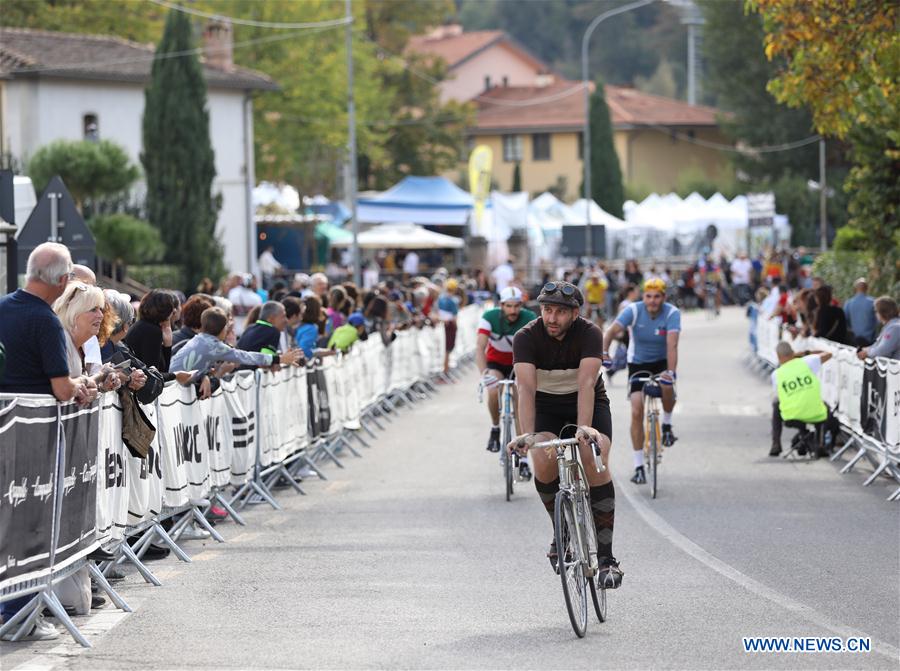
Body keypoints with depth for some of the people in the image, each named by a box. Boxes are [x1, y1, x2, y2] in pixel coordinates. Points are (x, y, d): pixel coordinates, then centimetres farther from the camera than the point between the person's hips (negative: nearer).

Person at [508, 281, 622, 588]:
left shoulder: (589, 334, -24)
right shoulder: (526, 337, -22)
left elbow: (587, 384, -37)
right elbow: (526, 388, -33)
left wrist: (584, 427, -52)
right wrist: (527, 434, -48)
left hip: (588, 403, -1)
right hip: (546, 405, 1)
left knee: (596, 466, -25)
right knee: (543, 463, -27)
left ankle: (606, 557, -20)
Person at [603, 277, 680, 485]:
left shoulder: (672, 313, -22)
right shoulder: (633, 310, -20)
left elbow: (672, 345, -34)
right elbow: (612, 331, -31)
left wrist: (670, 371, -48)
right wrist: (604, 353, -50)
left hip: (662, 361, -1)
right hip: (638, 363, 1)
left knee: (667, 386, -35)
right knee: (636, 411, -11)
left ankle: (667, 424, -3)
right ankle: (638, 466, -2)